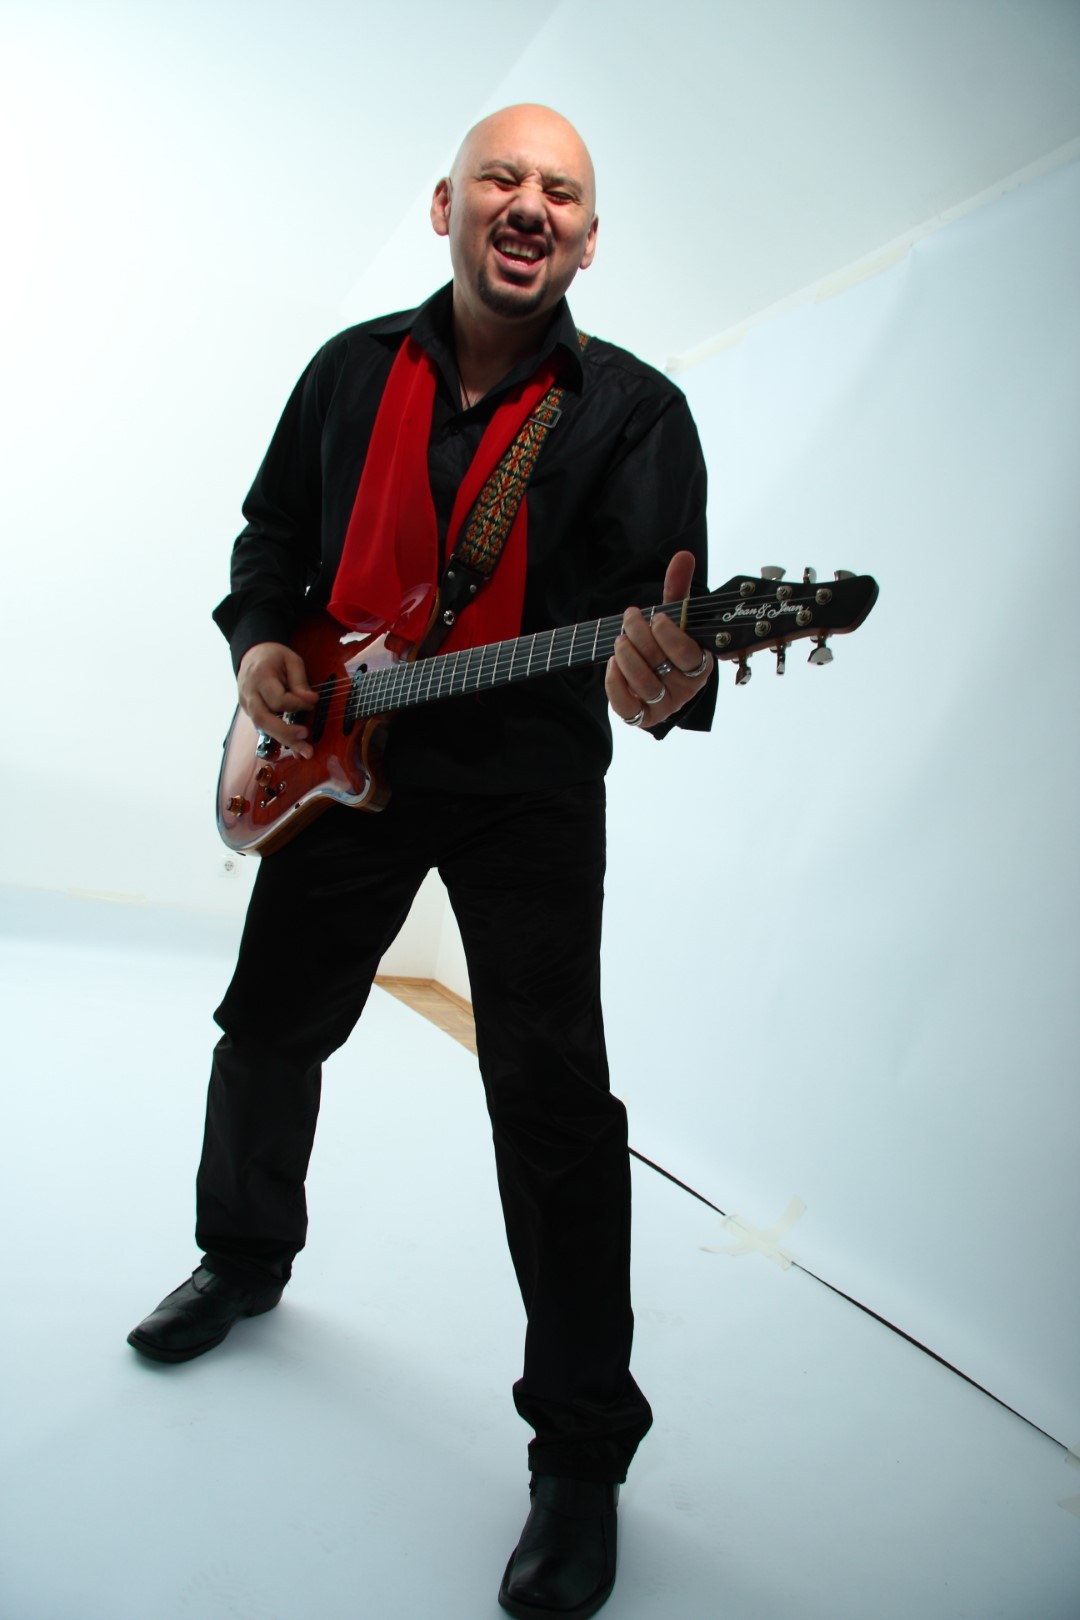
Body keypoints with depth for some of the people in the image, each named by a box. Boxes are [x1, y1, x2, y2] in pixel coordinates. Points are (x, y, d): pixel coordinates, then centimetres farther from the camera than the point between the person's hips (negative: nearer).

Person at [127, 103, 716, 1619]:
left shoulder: (632, 409, -6)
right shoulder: (354, 368, 6)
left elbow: (665, 618, -19)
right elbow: (271, 533, 17)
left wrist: (667, 677, -43)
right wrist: (261, 640, -3)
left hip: (530, 779, -4)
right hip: (336, 753, 5)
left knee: (555, 1104, -9)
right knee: (269, 1025, 17)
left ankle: (583, 1452, 8)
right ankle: (247, 1256, 47)